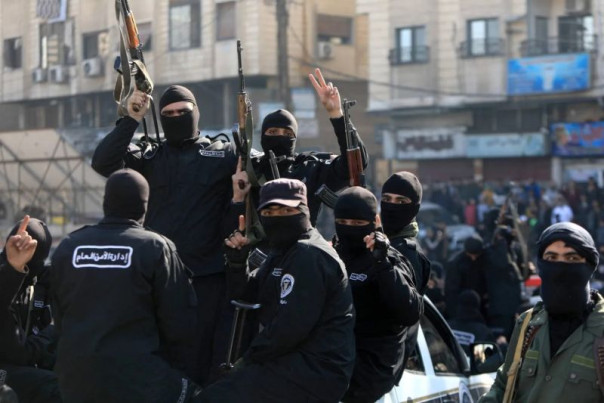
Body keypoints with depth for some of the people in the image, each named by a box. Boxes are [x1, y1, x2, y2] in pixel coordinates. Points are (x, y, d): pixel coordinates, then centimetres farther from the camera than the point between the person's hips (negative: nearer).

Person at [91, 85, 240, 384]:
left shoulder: (223, 154, 7)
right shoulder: (151, 156, 10)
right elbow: (103, 162, -4)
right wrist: (131, 120, -9)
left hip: (208, 275, -1)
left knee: (203, 356, 4)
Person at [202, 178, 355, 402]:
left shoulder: (310, 257, -16)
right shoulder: (282, 253, 18)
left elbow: (290, 327, -22)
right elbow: (245, 295, 16)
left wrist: (251, 355, -9)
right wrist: (237, 260, 0)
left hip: (314, 372, -10)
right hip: (295, 361, 10)